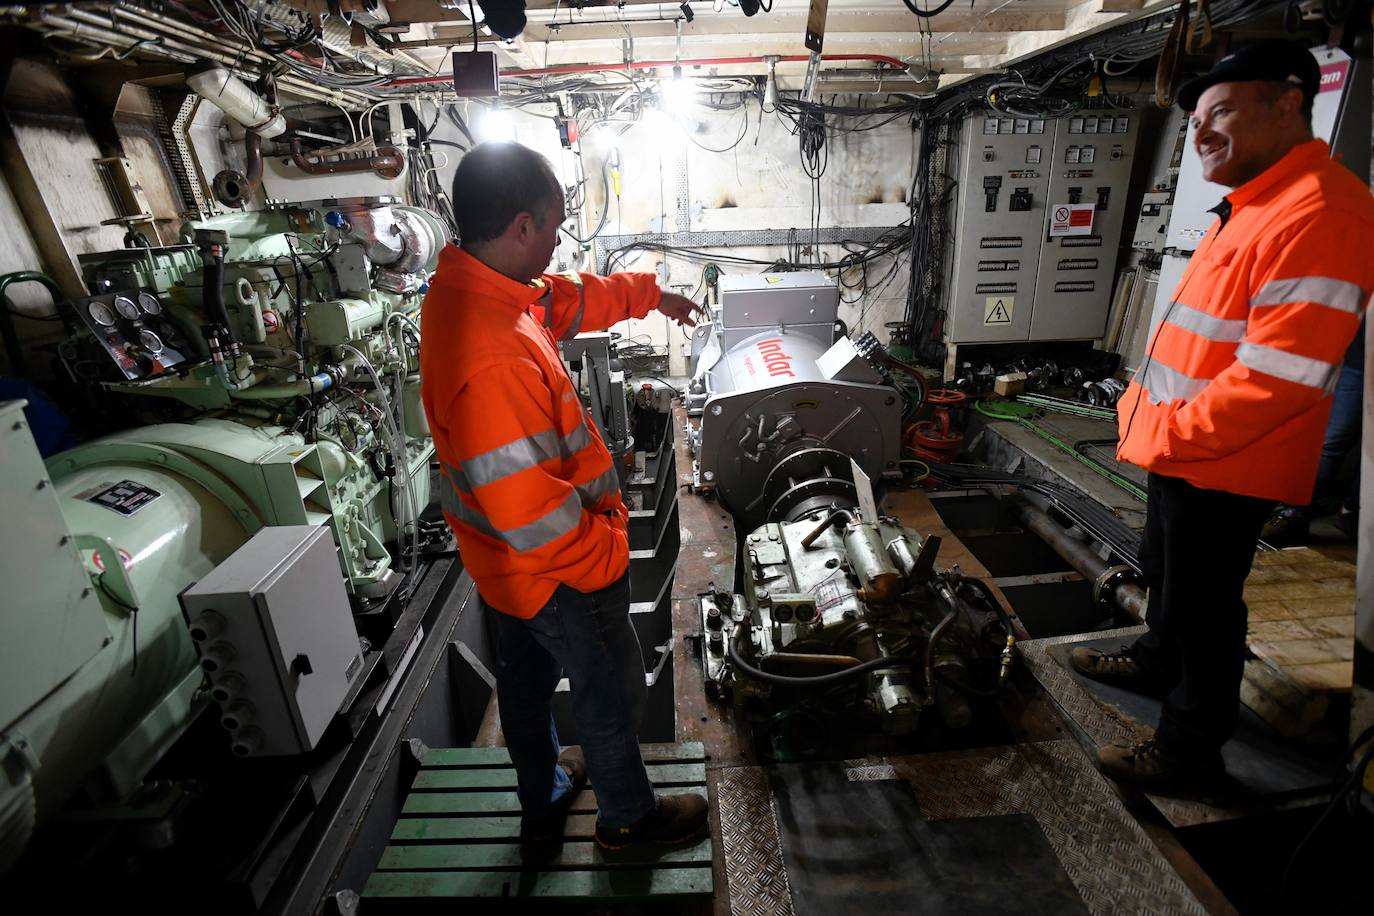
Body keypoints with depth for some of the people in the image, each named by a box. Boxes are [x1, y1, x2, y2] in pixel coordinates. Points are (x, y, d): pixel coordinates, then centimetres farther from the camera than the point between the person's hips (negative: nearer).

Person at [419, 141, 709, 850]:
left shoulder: (466, 289, -4)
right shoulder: (492, 358, -36)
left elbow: (571, 298, 13)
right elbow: (528, 511, -34)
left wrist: (650, 293, 22)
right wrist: (606, 552, -18)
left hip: (505, 563, 9)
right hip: (560, 573, -9)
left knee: (526, 682, 27)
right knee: (612, 697, 17)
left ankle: (541, 805, 54)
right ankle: (627, 817, 45)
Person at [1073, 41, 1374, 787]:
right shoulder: (1254, 205, 13)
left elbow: (1276, 377, -27)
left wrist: (1169, 433, -19)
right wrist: (1146, 411, 11)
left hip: (1222, 465, -10)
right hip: (1183, 449, 10)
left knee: (1201, 602, 4)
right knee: (1164, 568, 26)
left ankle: (1190, 747, 23)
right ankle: (1158, 661, 50)